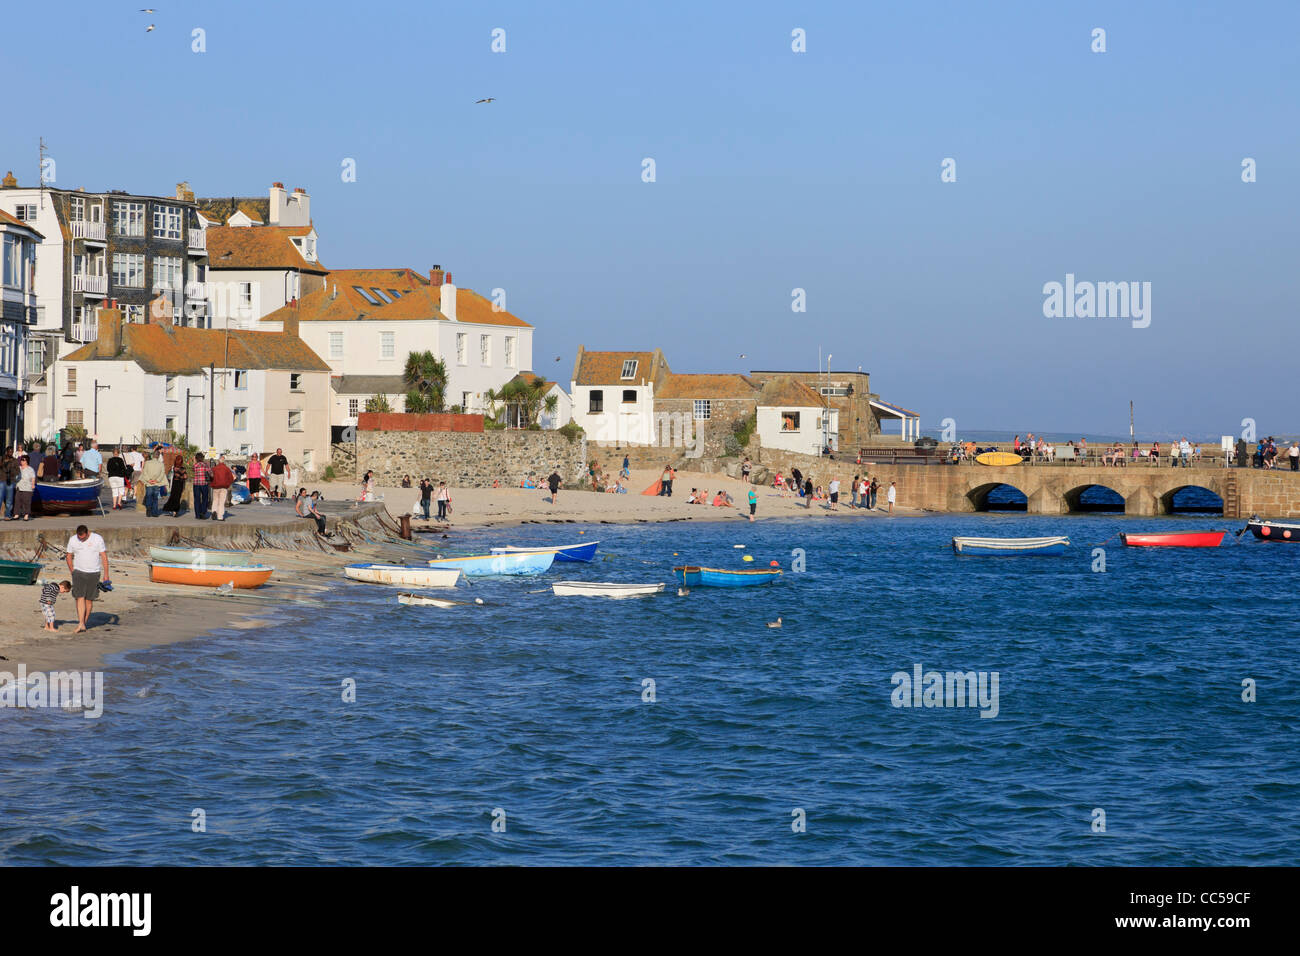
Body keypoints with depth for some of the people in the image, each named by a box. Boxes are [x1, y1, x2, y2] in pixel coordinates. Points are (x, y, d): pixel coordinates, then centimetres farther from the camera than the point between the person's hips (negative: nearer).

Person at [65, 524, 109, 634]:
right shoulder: (72, 540, -1)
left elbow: (104, 557, -3)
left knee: (89, 599, 3)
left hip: (93, 573, -1)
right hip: (79, 572, 1)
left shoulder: (97, 539, -6)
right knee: (80, 597, -12)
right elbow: (69, 557, 11)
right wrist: (73, 572, 8)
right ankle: (81, 624, -16)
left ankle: (84, 622, 16)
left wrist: (106, 575, -5)